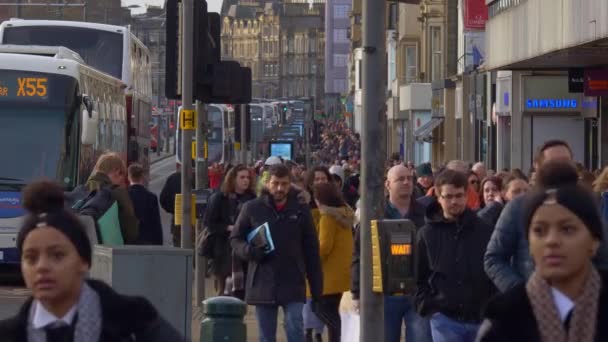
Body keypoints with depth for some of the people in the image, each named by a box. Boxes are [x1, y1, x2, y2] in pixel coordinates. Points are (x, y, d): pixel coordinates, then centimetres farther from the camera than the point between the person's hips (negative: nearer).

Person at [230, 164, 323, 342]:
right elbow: (235, 239, 9)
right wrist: (249, 250, -14)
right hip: (263, 284, 1)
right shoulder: (252, 208, 0)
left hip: (293, 284, -1)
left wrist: (316, 287, 4)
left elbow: (311, 249, 6)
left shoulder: (301, 209, 2)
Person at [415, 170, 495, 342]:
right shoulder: (427, 234, 3)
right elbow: (419, 278, 8)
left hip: (482, 319, 1)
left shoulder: (485, 231, 1)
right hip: (445, 319, 0)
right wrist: (428, 308, -4)